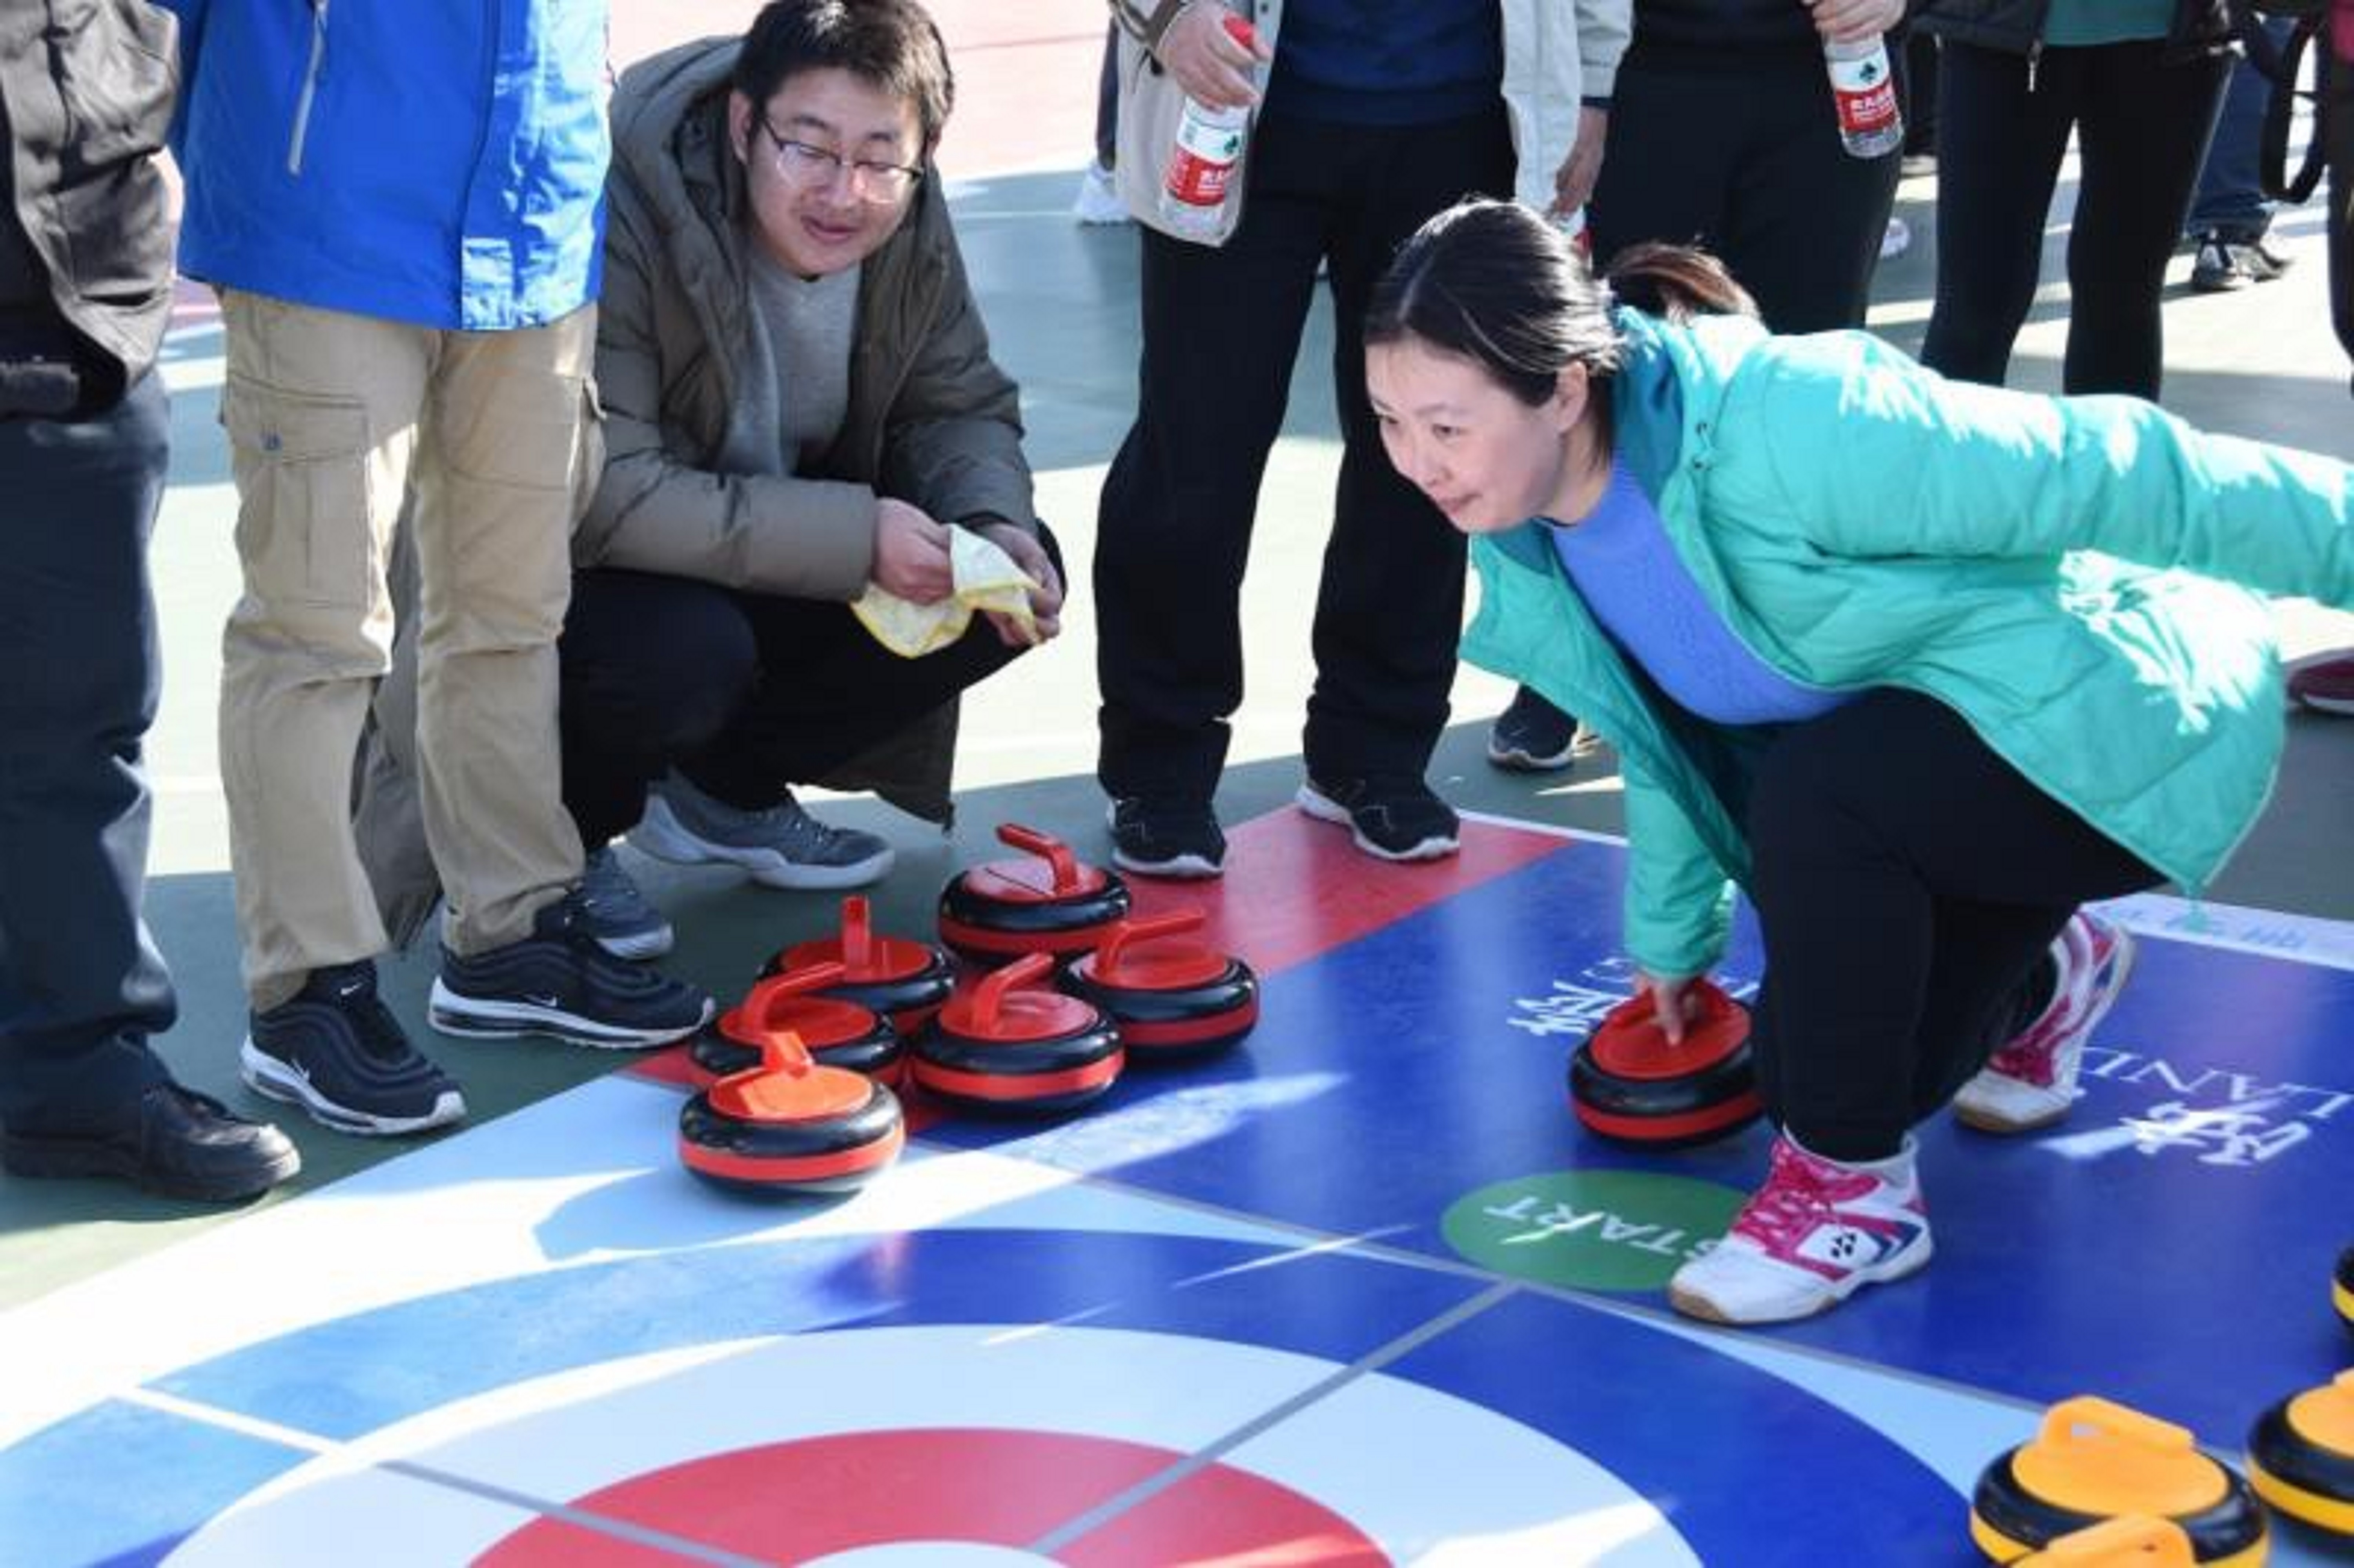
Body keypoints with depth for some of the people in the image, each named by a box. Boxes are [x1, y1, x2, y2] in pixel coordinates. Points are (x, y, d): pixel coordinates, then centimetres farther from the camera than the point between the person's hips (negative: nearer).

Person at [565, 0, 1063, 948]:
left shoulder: (909, 227, -9)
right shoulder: (626, 217, -30)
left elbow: (963, 406, 3)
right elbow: (603, 497, -34)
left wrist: (994, 527, -21)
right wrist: (853, 537, -35)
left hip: (769, 542, 7)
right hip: (584, 576, -7)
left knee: (1013, 575, -11)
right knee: (688, 654, -38)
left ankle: (724, 789, 5)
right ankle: (563, 823, -3)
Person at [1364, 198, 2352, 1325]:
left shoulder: (1787, 430, -36)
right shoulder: (1516, 528, -9)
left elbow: (2108, 473, -27)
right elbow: (1667, 727, 9)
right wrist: (1672, 941, 21)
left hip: (2121, 720, -8)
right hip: (1907, 753, 8)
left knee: (1815, 792, -33)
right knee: (1808, 1068, 7)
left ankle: (1853, 1187, -12)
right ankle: (2043, 979, 40)